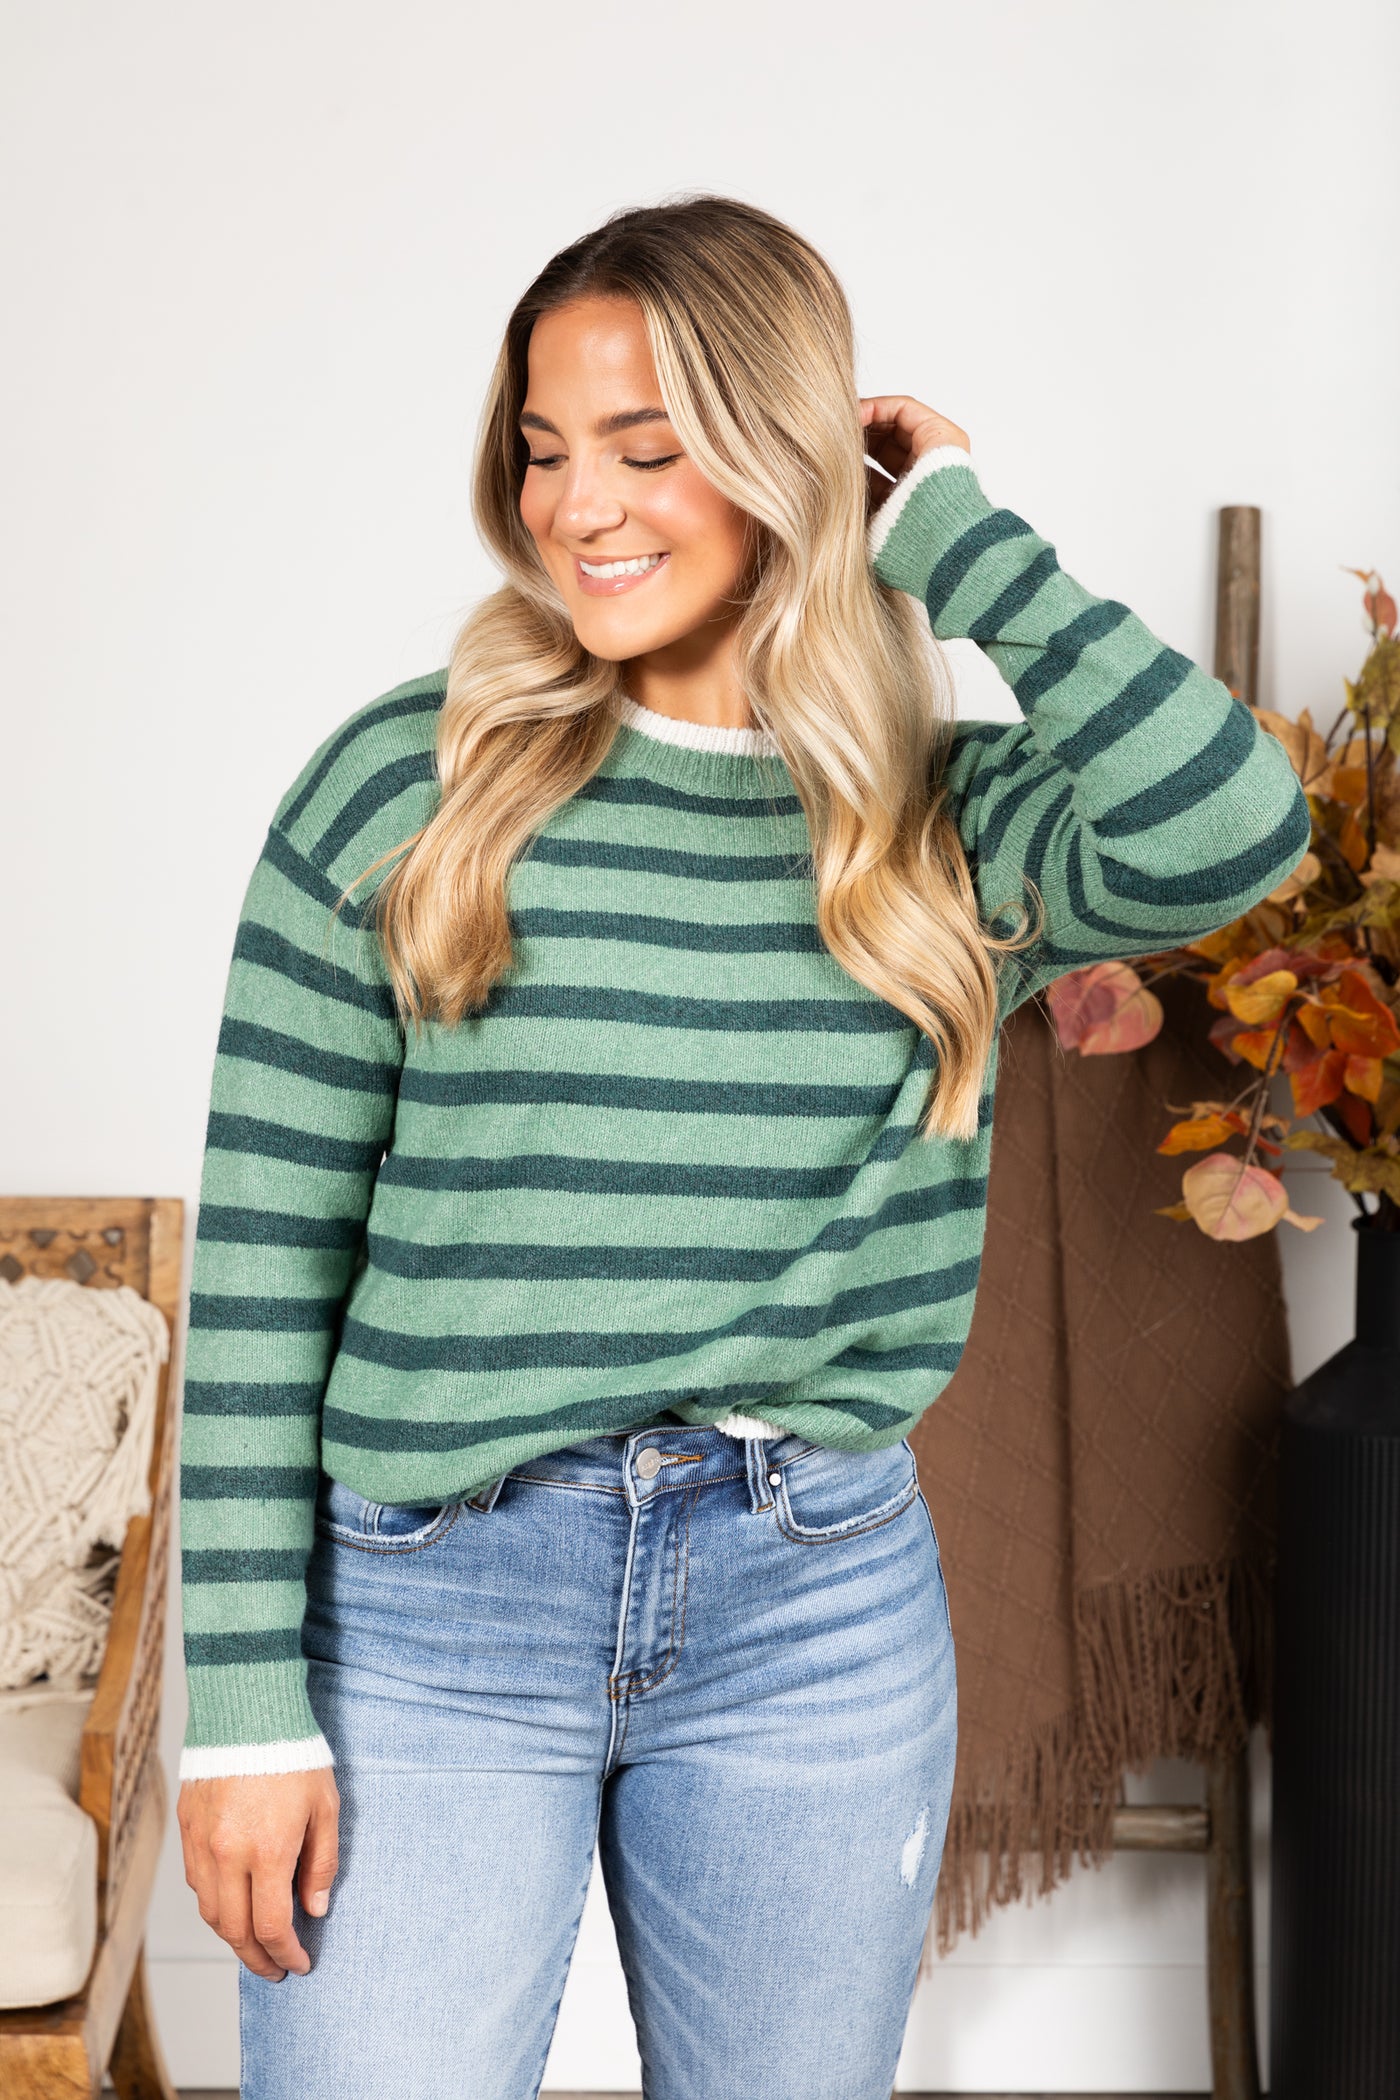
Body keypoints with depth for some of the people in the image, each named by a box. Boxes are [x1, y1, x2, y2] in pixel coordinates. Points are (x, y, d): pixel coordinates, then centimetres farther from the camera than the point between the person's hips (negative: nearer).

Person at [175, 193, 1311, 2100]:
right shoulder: (398, 785, -4)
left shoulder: (944, 816, 1)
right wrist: (249, 1705, -7)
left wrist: (957, 536, -9)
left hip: (818, 1611, 2)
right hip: (433, 1602, -1)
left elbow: (1230, 826, -21)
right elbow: (262, 1264, -4)